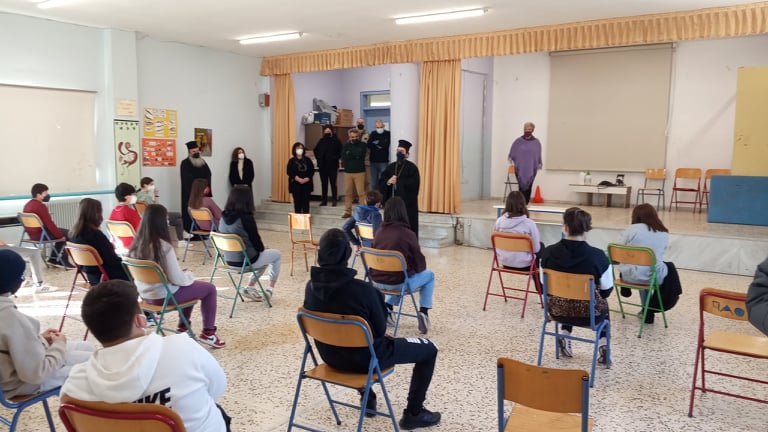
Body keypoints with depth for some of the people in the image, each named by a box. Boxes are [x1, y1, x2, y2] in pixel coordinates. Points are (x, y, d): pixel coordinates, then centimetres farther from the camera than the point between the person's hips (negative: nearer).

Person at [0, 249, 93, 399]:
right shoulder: (13, 318, -34)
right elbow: (36, 373, -28)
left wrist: (39, 339, 4)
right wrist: (59, 345, -13)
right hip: (23, 383, -9)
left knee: (85, 347, 19)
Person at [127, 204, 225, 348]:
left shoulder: (137, 244, -2)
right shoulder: (164, 247, -25)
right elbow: (178, 279, -21)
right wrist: (189, 275, 1)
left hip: (145, 294, 8)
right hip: (163, 296, -8)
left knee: (190, 286, 30)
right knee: (209, 288, 9)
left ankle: (183, 326, 36)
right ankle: (208, 333, 14)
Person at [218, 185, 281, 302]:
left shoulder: (224, 217, -2)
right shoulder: (246, 218, -23)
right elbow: (256, 242, -16)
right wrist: (263, 247, 7)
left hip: (229, 260, 7)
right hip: (246, 260, -7)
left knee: (263, 254, 32)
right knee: (277, 254, 19)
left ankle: (250, 287, 25)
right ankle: (270, 289, 26)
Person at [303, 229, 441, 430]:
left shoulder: (311, 287, -10)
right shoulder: (362, 289, -28)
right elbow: (380, 330, -14)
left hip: (331, 355, 6)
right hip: (365, 358, -6)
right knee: (429, 349, 10)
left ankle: (367, 399, 44)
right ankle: (413, 413, 19)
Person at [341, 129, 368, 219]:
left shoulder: (362, 145, 3)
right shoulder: (346, 145, 10)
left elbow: (360, 155, -13)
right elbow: (343, 157, -1)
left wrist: (349, 154, -5)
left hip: (360, 172, -3)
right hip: (348, 172, 3)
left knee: (361, 192, -9)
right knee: (348, 193, 5)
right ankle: (347, 211, 13)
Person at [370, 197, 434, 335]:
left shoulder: (379, 232, 0)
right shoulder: (408, 234, -14)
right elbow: (420, 264, -6)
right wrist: (417, 269, 19)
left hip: (377, 280, 5)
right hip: (398, 282, -5)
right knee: (429, 275, 22)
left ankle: (387, 307, 21)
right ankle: (423, 312, 10)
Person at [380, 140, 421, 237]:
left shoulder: (412, 167, -4)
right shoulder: (391, 167, 11)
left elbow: (414, 184, -17)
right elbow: (381, 182, 6)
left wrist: (398, 181, -16)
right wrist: (388, 182, -16)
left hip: (407, 202, -5)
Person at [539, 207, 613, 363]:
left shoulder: (548, 252, -15)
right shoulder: (598, 256, -21)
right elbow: (607, 291, -7)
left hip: (557, 310, 2)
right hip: (589, 314, -2)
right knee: (602, 303, 34)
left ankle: (565, 335, 23)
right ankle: (602, 343, 21)